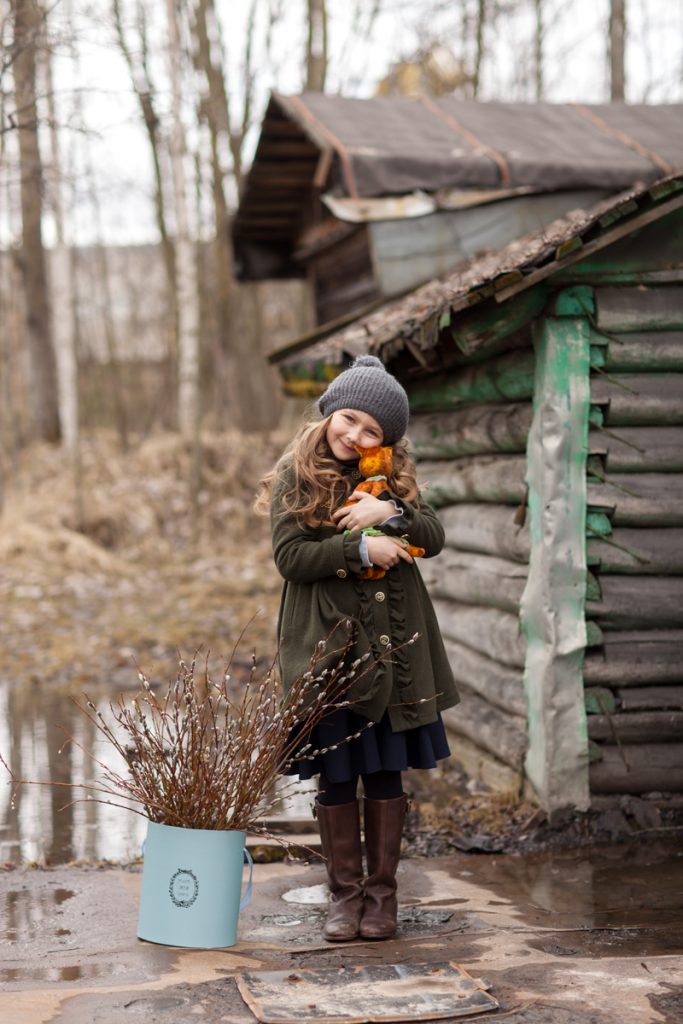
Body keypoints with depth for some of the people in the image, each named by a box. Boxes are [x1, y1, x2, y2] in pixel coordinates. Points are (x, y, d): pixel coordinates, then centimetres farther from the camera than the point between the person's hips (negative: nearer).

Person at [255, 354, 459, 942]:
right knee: (337, 773, 4)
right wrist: (360, 548, -16)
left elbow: (434, 538, 1)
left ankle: (381, 893, 18)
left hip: (393, 646, 3)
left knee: (386, 771, 6)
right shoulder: (296, 477, 1)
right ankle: (344, 893, 16)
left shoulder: (392, 476, 11)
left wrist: (390, 513, -17)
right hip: (330, 645, -2)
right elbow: (289, 557, -8)